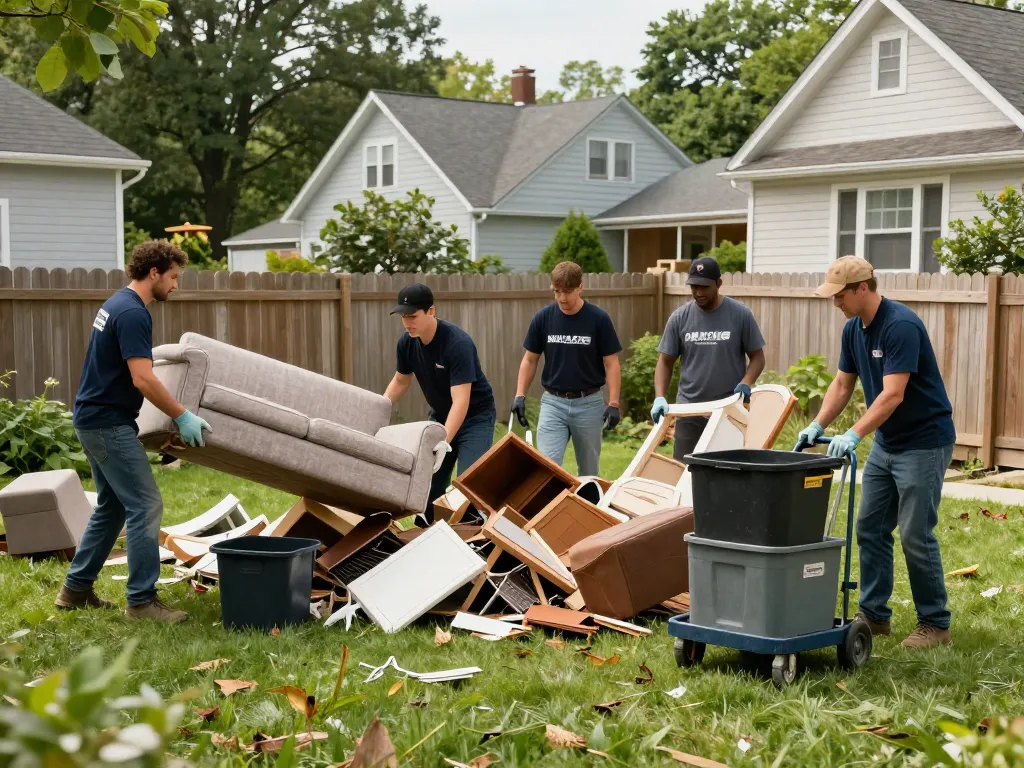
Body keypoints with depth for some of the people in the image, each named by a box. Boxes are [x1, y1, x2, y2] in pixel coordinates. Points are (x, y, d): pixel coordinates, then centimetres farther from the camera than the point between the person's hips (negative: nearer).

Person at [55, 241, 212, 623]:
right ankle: (141, 600, -3)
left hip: (94, 419, 11)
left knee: (112, 506, 17)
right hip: (109, 424, -11)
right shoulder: (132, 313, -19)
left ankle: (76, 589, 23)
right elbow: (143, 380, -26)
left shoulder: (117, 303, 13)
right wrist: (183, 416, -18)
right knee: (145, 506, -7)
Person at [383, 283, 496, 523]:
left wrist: (444, 443, -45)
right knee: (428, 484, 1)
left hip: (475, 417, -6)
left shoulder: (457, 343, -29)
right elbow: (400, 381, 11)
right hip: (440, 416, 6)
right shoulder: (407, 342, -9)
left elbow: (460, 401, -35)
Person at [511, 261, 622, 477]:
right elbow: (530, 360, 6)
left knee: (588, 470, 10)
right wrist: (520, 396, -3)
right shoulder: (543, 317, -2)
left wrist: (613, 403, -12)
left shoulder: (598, 319, -8)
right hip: (553, 402, 1)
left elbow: (611, 363, -5)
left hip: (588, 403, -1)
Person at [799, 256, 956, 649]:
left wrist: (854, 435, -34)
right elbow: (842, 385, 10)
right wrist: (818, 425, -4)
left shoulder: (901, 326, -24)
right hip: (886, 443, 9)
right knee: (871, 528, 9)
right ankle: (875, 614, 18)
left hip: (924, 442, -9)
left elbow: (893, 395, -28)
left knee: (916, 535, -5)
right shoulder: (853, 329, 3)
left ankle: (935, 624, 8)